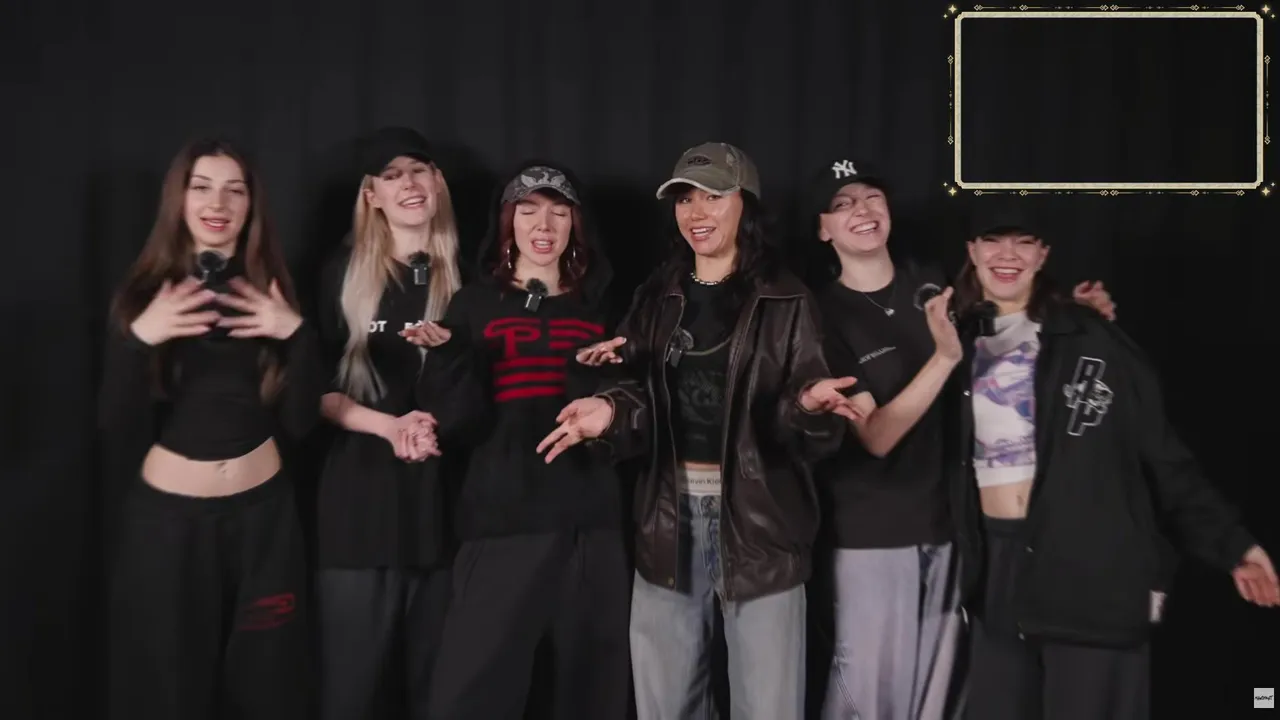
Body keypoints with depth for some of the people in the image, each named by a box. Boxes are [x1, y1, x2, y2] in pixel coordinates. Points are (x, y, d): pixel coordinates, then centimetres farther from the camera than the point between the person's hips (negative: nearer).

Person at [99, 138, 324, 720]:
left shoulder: (272, 294, 2)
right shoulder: (143, 294, -1)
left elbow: (300, 423, -3)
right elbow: (120, 429, -8)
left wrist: (299, 335, -17)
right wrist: (136, 339, -22)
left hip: (264, 515, 1)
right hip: (166, 518, -1)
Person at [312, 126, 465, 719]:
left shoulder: (466, 277, 8)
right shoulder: (344, 273, 5)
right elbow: (316, 387, 2)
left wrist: (438, 426, -10)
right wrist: (390, 426, -13)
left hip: (446, 493, 1)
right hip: (363, 494, -1)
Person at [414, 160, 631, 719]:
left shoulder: (599, 308, 14)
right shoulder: (475, 304, 8)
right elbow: (457, 429, 0)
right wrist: (447, 355, -14)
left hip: (589, 523, 2)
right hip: (502, 522, -2)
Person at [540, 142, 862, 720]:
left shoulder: (785, 302, 1)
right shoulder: (656, 299, 11)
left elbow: (802, 430, -5)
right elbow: (642, 408, 3)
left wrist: (808, 404, -27)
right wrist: (611, 410, -18)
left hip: (758, 517, -3)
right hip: (670, 516, 3)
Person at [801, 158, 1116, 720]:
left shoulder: (931, 284, 2)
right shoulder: (824, 315, -11)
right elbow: (876, 436, -19)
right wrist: (944, 356, -30)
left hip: (945, 521, 5)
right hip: (869, 534, -5)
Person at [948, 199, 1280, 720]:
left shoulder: (1089, 339, -4)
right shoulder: (962, 344, 8)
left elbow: (1162, 455, -3)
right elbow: (955, 459, 10)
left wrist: (1230, 542, -5)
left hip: (1092, 566, -4)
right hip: (999, 565, 4)